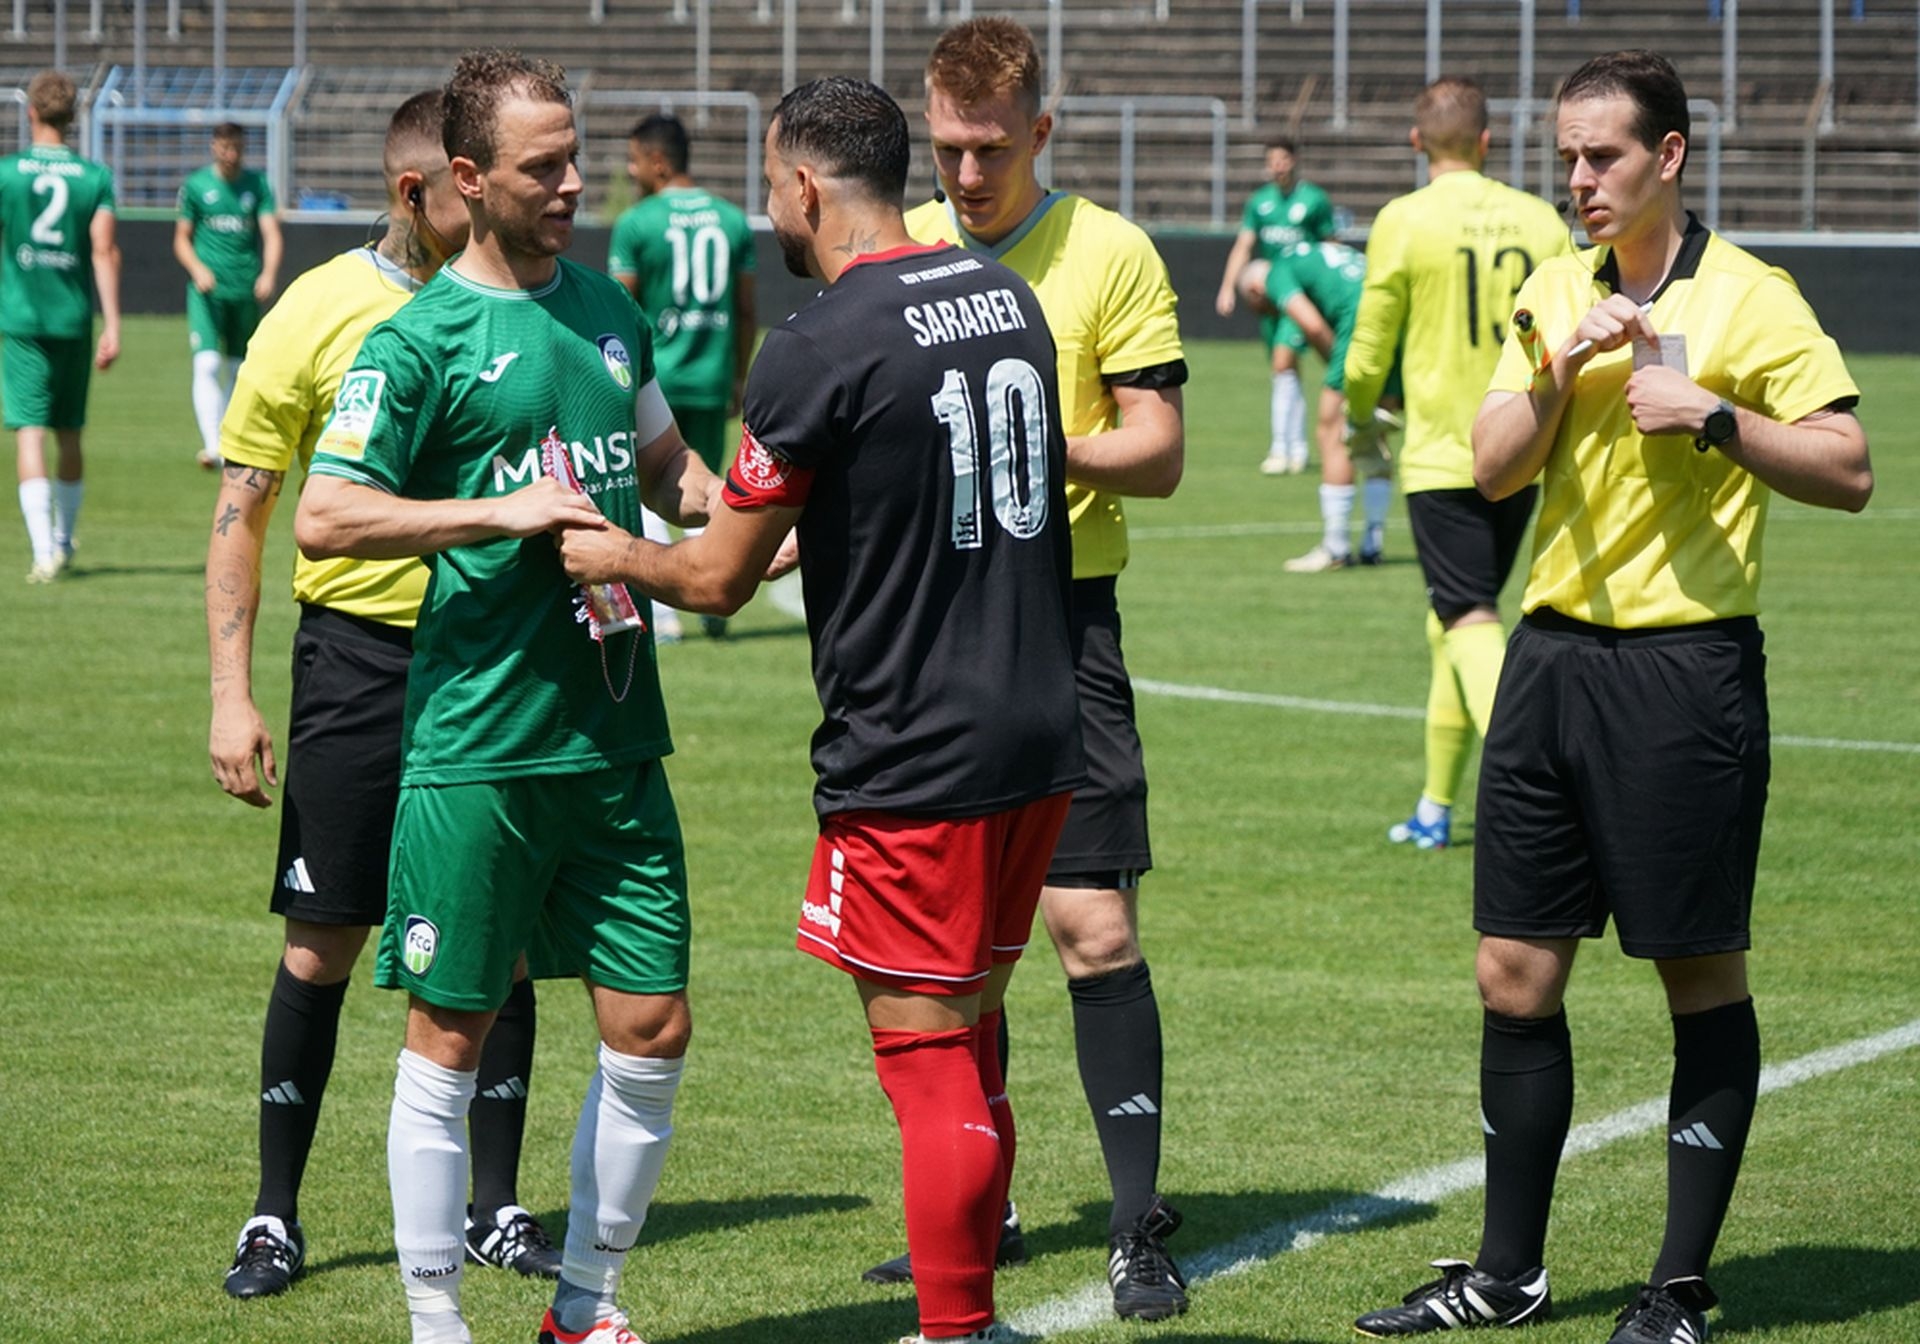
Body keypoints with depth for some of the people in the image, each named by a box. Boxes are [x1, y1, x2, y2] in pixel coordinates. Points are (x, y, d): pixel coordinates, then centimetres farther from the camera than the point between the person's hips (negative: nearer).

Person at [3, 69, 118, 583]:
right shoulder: (95, 176, 1)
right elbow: (104, 252, -6)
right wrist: (112, 326, -5)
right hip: (75, 321, 3)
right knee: (69, 435, 17)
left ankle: (44, 551, -20)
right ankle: (63, 542, 30)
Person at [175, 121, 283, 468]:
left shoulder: (257, 184, 7)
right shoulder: (195, 185, 3)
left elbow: (271, 234, 0)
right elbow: (182, 239, 8)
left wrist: (269, 273, -18)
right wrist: (198, 269, -11)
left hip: (246, 291, 2)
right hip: (207, 290, -2)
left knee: (237, 370, 10)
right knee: (207, 365, -17)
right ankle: (212, 444, -25)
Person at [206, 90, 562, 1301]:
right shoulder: (321, 313, -6)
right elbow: (242, 509, -3)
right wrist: (232, 694, -9)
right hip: (361, 653, -3)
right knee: (324, 944, 0)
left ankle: (495, 1209, 16)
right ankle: (276, 1215, 12)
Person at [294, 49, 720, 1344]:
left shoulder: (607, 306, 12)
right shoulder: (421, 339, -7)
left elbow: (666, 466, 26)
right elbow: (324, 516, -14)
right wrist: (505, 512, -19)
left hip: (615, 736, 6)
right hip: (476, 743, -6)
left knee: (652, 1028, 6)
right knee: (452, 1039, 2)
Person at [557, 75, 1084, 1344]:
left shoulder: (817, 351, -15)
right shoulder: (1006, 297, 7)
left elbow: (720, 579, -8)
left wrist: (613, 555, 12)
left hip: (912, 764, -7)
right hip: (1039, 732, 7)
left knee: (931, 1066, -2)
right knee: (970, 1037, 16)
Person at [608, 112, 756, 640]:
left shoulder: (636, 223, -7)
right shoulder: (733, 220, 5)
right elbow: (745, 310, 9)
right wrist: (738, 378, 18)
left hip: (651, 378, -4)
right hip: (711, 379, 4)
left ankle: (661, 611, -1)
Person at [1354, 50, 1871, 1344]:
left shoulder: (1746, 297, -5)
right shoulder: (1556, 289, 12)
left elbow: (1849, 471, -8)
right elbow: (1494, 465, 5)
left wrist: (1713, 415, -18)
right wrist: (1559, 374, -12)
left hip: (1686, 666, -6)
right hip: (1555, 651, 6)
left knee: (1702, 977, 1)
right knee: (1516, 973, 7)